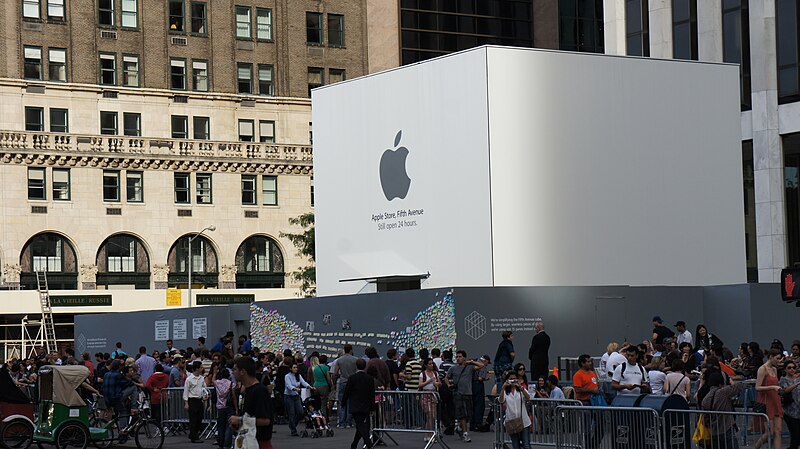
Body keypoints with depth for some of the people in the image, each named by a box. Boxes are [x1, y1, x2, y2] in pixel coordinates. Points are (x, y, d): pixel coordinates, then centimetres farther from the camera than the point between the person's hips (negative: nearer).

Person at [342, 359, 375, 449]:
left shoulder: (352, 378, -9)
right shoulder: (369, 378, 0)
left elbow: (347, 392, -5)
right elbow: (372, 394, 2)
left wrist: (343, 402, 9)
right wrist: (372, 407, 8)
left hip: (355, 407, -4)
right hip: (366, 407, 4)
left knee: (360, 426, -6)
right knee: (361, 426, 13)